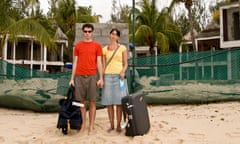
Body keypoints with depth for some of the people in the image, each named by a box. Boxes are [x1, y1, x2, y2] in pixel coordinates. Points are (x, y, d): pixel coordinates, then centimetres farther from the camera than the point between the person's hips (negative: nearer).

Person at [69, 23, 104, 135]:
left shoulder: (97, 45, 6)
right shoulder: (78, 45, 11)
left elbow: (99, 62, 4)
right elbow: (75, 62, 11)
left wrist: (101, 78, -4)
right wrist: (72, 78, 5)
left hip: (92, 76, -2)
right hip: (79, 76, 2)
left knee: (92, 102, 1)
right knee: (81, 101, 5)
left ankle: (91, 126, 8)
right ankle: (83, 124, 15)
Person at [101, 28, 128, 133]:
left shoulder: (122, 48, 7)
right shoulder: (105, 49, 11)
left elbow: (125, 63, 7)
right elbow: (103, 65, 11)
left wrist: (123, 71, -12)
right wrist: (101, 77, 3)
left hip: (118, 76, -1)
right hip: (108, 75, 2)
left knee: (119, 101, -3)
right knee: (108, 102, 1)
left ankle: (118, 125, 6)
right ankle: (111, 125, 10)